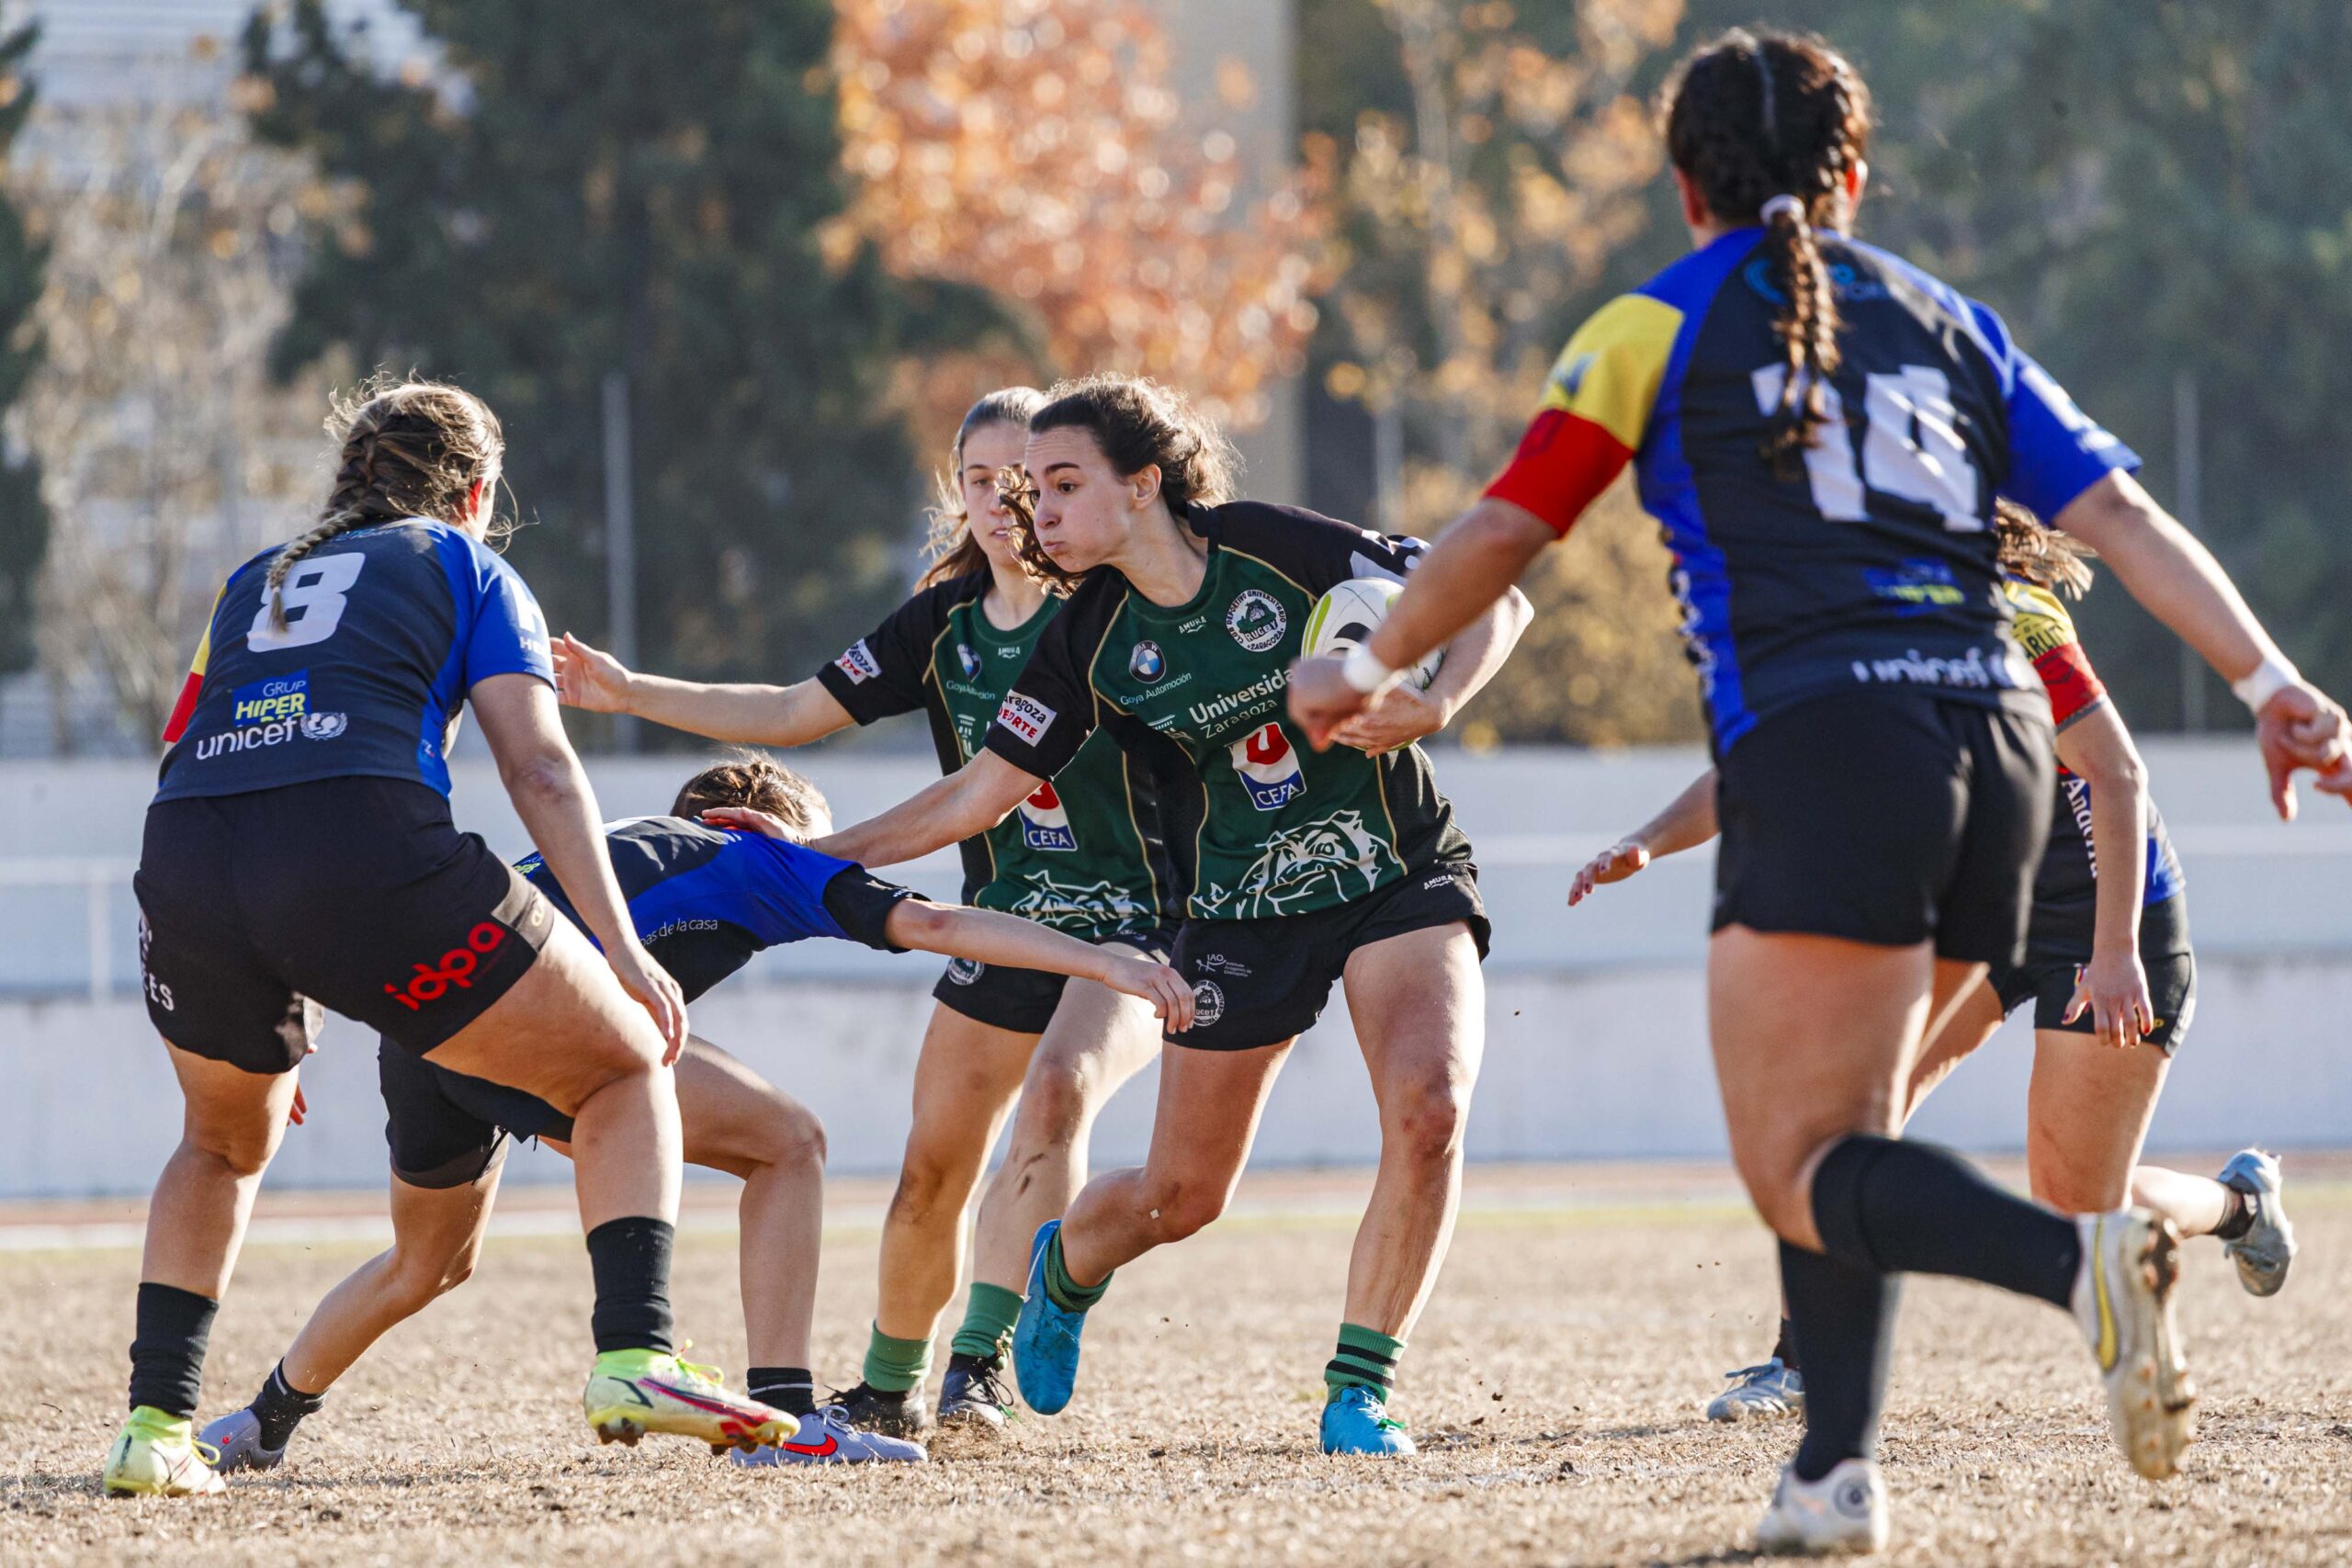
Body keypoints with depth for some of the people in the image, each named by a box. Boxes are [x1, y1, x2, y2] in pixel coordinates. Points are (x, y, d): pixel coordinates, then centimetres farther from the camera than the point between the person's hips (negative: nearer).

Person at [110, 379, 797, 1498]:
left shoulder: (252, 585, 34)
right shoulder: (467, 568, 21)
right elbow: (539, 770, 7)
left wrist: (269, 1008, 39)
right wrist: (621, 949, 2)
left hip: (180, 862, 4)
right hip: (364, 850, -4)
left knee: (226, 1143, 33)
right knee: (627, 1070, 12)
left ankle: (154, 1424, 21)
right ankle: (631, 1355, -9)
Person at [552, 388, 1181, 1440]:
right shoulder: (942, 624, 5)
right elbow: (795, 713, 10)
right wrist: (631, 694, 5)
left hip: (1136, 919, -5)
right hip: (1003, 922, 5)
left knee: (1057, 1088, -32)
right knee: (932, 1168, 4)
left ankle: (981, 1358, -35)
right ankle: (890, 1388, 25)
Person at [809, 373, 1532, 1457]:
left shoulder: (1280, 550, -15)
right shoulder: (1090, 642, -6)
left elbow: (1495, 603, -9)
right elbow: (980, 795, 4)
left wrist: (1433, 705, -26)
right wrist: (811, 856, 1)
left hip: (1400, 875, -2)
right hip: (1239, 912, 2)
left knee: (1428, 1106, -26)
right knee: (1180, 1195, 5)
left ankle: (1360, 1387, -12)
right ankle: (1064, 1268, 42)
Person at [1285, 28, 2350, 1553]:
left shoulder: (1658, 327, 11)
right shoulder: (1949, 322, 22)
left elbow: (1506, 531, 9)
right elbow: (2124, 517, 12)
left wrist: (1371, 668, 25)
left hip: (1825, 750, -5)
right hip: (1998, 736, 5)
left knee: (1801, 1171, -7)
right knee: (1837, 1134, 18)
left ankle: (2078, 1255, -34)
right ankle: (1839, 1471, 4)